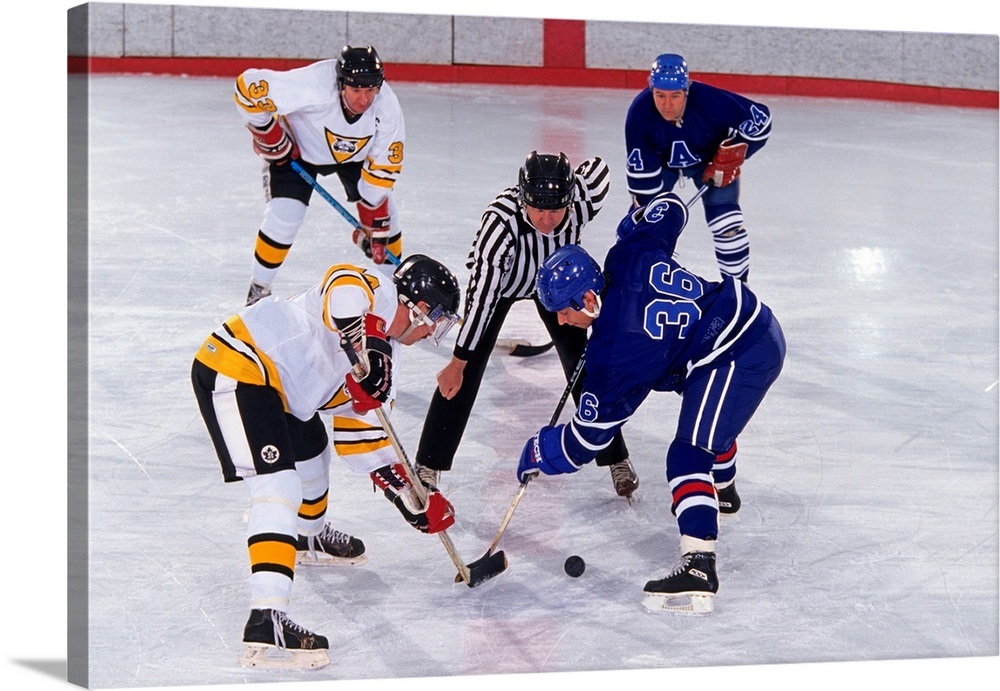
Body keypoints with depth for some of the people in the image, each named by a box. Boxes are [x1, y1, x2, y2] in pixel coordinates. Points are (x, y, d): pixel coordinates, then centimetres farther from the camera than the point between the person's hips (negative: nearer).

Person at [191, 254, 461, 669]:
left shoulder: (384, 352, 19)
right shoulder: (376, 292, -7)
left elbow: (363, 432, 22)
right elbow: (341, 283, -32)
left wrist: (412, 499, 18)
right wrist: (367, 345, -42)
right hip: (234, 371, -11)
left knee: (310, 446, 32)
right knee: (278, 486, -19)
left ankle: (310, 539, 60)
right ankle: (266, 623, -28)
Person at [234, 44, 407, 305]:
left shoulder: (387, 108, -30)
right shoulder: (313, 86, -43)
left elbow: (382, 168, -19)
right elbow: (248, 86, -37)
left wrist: (373, 224, -18)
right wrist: (269, 136, -25)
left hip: (354, 154, 4)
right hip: (297, 147, -3)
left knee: (384, 211, -3)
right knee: (285, 214, -18)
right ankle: (258, 290, 1)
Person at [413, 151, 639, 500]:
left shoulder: (582, 203, -36)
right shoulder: (501, 220, -44)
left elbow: (598, 167, -11)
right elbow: (482, 295, -39)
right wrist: (457, 362, -34)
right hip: (497, 275, -3)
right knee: (467, 369, -10)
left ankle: (615, 459, 17)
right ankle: (429, 464, 1)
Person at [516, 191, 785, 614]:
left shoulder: (613, 354, -19)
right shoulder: (628, 257, -4)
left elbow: (590, 435, -11)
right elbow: (669, 208, 13)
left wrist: (538, 454, 3)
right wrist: (634, 223, 30)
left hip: (736, 359, -11)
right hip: (759, 326, 11)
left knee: (690, 456, -16)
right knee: (708, 416, 36)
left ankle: (698, 567, -28)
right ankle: (722, 489, 63)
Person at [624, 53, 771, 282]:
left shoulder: (711, 101, -39)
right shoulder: (639, 112, -33)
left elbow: (759, 119, -27)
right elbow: (641, 170, -25)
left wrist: (730, 157, -26)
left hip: (710, 159, -1)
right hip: (660, 162, 1)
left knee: (726, 224, -11)